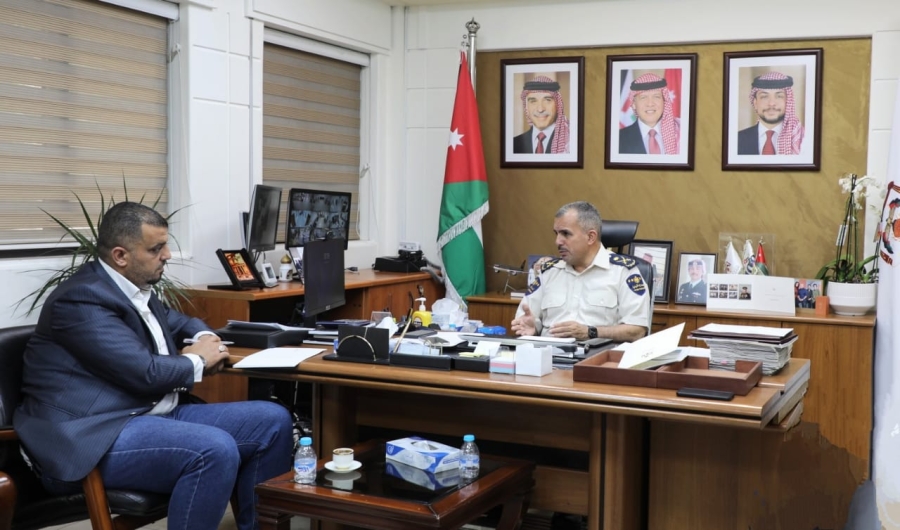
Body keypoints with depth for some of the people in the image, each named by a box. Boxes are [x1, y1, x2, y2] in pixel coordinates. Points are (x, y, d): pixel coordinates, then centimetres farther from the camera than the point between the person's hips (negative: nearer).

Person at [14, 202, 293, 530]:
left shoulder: (135, 288, 13)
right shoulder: (82, 299, -16)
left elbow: (174, 320, 34)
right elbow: (145, 373, -23)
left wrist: (204, 337, 12)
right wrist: (197, 361, -4)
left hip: (158, 414, 10)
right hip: (97, 436, -10)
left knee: (272, 421, 0)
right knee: (216, 450, -34)